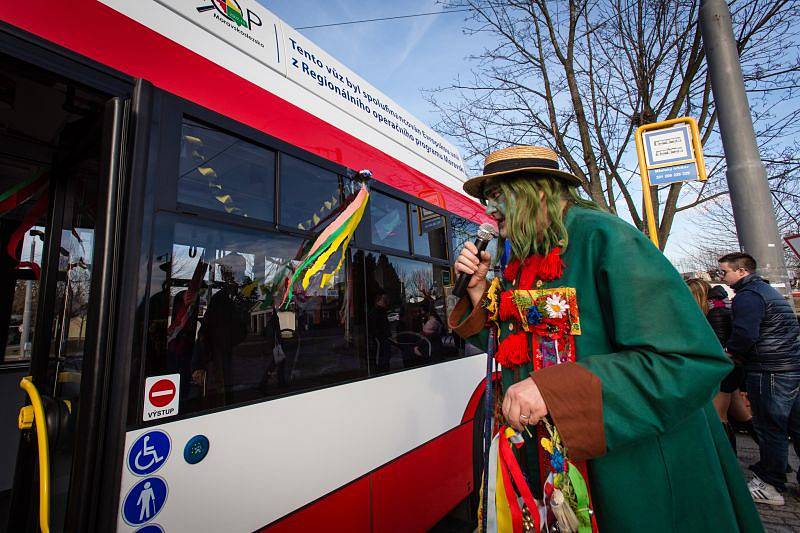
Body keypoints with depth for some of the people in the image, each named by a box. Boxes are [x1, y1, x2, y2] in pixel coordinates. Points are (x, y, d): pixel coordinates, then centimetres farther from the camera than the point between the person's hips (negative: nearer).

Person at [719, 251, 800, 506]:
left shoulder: (747, 296, -16)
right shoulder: (766, 290, 17)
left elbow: (744, 335, -25)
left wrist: (729, 352, -4)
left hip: (770, 371, -10)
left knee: (770, 427, 0)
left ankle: (770, 486, 11)